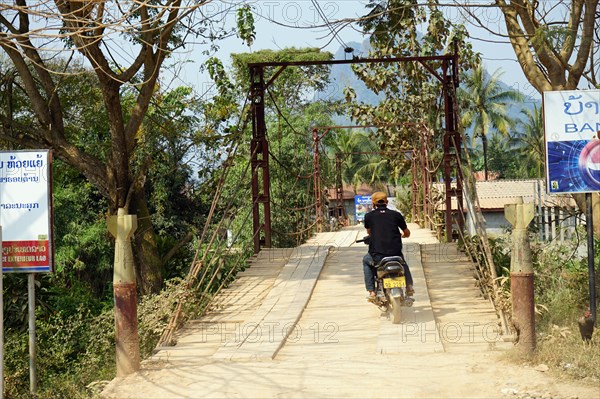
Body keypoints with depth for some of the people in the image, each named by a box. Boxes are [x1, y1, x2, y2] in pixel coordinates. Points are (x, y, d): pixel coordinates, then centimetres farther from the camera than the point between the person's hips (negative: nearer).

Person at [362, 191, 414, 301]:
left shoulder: (369, 216, 3)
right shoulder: (396, 214, 5)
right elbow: (407, 233, 16)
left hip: (377, 256, -2)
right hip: (395, 253, 2)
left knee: (366, 260, 32)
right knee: (402, 259, 37)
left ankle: (371, 291, 21)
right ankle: (409, 285, 23)